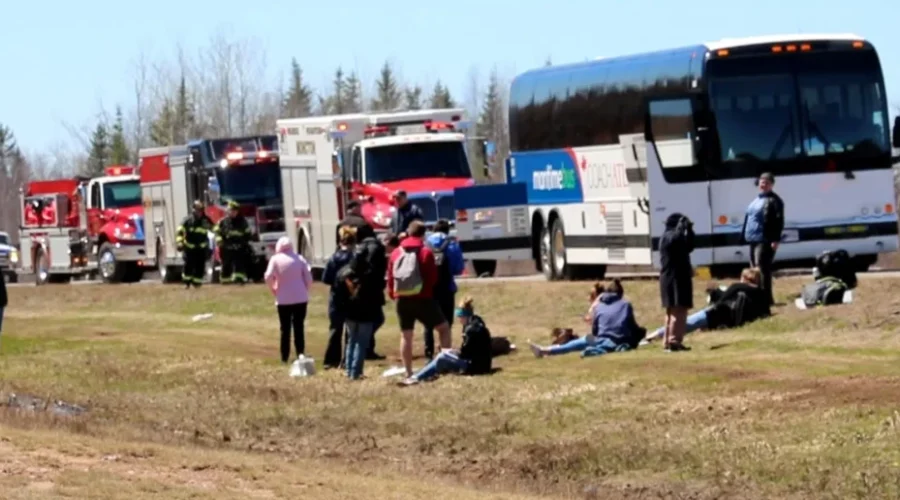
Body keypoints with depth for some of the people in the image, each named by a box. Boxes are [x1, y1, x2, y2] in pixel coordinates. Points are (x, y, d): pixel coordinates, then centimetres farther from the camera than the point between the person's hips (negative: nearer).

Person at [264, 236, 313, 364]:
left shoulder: (275, 259, -5)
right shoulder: (299, 258, 1)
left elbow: (268, 277, -15)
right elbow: (308, 277, -1)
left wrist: (274, 290, 2)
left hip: (284, 299, -2)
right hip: (300, 298, 2)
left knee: (285, 329, 6)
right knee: (299, 327, 7)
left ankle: (285, 357, 5)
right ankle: (300, 354, 1)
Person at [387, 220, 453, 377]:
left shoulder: (396, 253, 7)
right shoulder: (425, 252, -7)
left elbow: (390, 278, 9)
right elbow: (432, 278, -5)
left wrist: (393, 294, 22)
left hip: (402, 299, 4)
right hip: (422, 298, -4)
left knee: (406, 335, 12)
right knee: (443, 327, 7)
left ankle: (408, 372, 11)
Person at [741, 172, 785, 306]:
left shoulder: (774, 200, -7)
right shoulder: (756, 199, 20)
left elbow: (779, 221, -14)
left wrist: (776, 239, -21)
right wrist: (745, 235, 21)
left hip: (765, 240, -10)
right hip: (754, 239, 10)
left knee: (762, 269, -14)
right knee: (754, 268, 13)